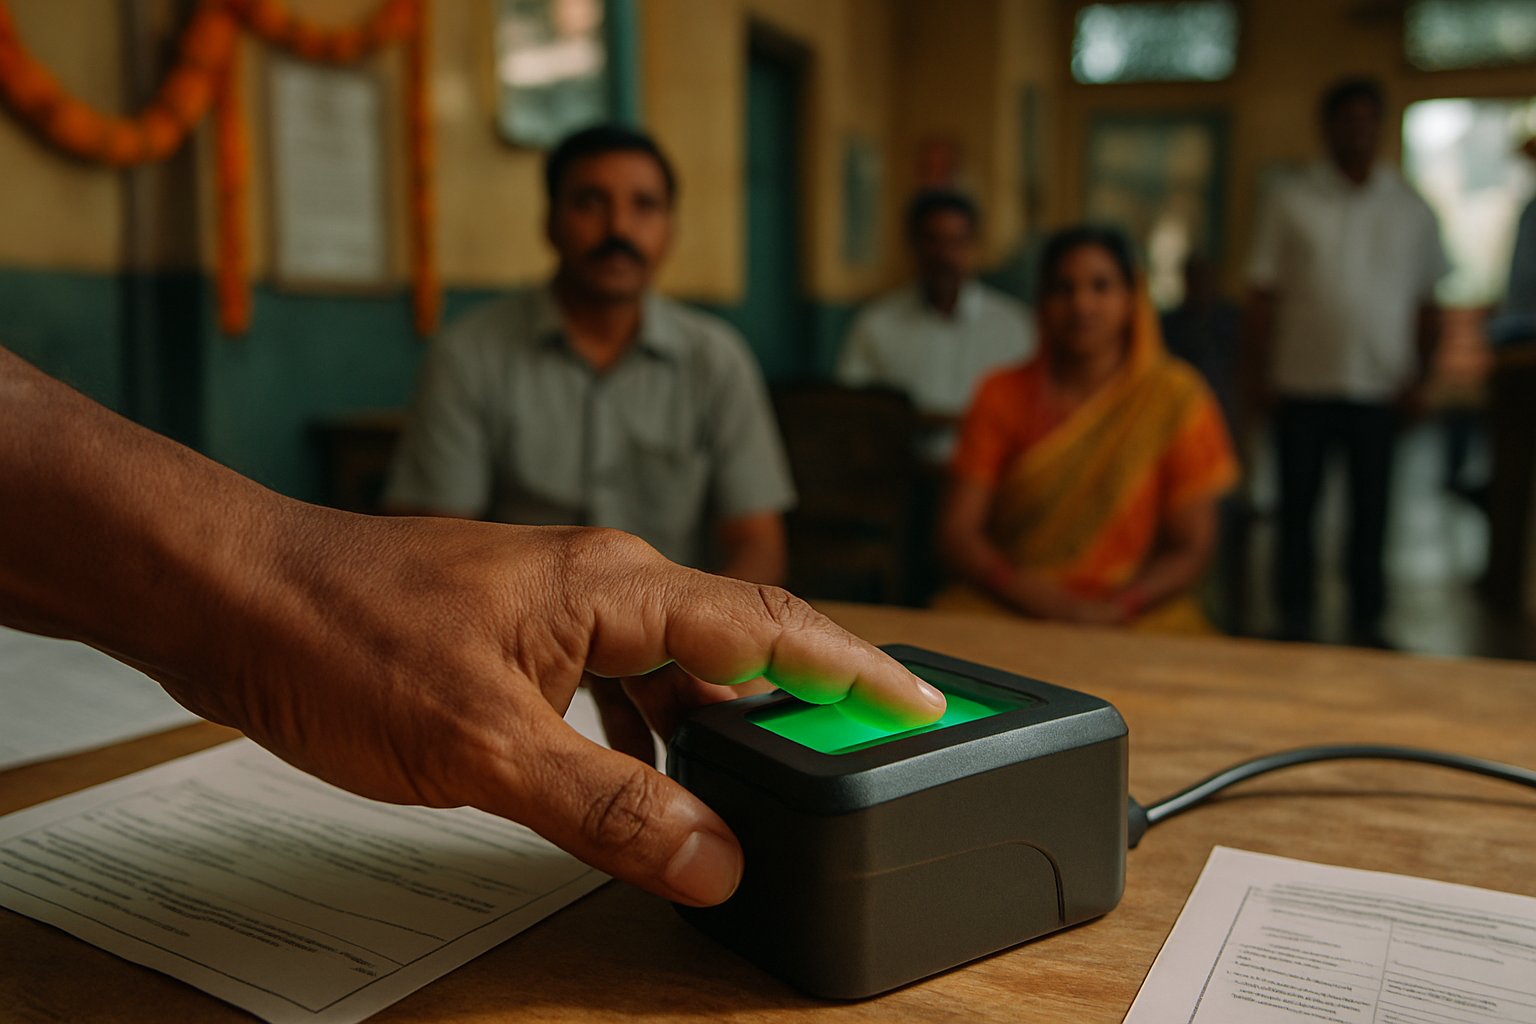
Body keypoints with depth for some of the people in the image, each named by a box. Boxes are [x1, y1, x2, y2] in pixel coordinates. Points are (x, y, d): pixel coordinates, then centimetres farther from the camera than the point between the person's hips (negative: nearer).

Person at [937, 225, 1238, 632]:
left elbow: (1191, 549, 0)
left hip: (1134, 620, -2)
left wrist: (1112, 608, -16)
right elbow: (957, 531, 0)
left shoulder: (1174, 397, 1)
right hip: (1006, 614, 2)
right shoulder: (1002, 396, 7)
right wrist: (1026, 592, -17)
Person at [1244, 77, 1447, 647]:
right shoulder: (1290, 203, 4)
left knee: (1371, 513, 6)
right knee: (1297, 509, 5)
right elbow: (1263, 296, 2)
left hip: (1381, 389, 1)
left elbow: (1426, 303, 11)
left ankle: (1367, 625, 17)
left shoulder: (1412, 209, 10)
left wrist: (1418, 376, 0)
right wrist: (1259, 375, -5)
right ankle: (1295, 622, 16)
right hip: (1303, 384, -1)